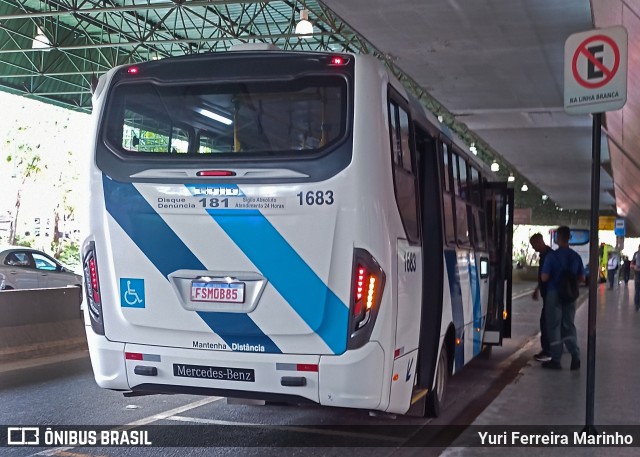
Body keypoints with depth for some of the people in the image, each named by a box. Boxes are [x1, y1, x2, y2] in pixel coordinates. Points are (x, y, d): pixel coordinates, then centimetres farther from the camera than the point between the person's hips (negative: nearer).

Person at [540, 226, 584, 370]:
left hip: (554, 294, -4)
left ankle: (556, 360, 8)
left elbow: (544, 278, -15)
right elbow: (582, 278, 6)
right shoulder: (576, 256, 1)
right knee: (569, 326, 14)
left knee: (554, 326, 4)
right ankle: (575, 356, 2)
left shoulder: (552, 255, -14)